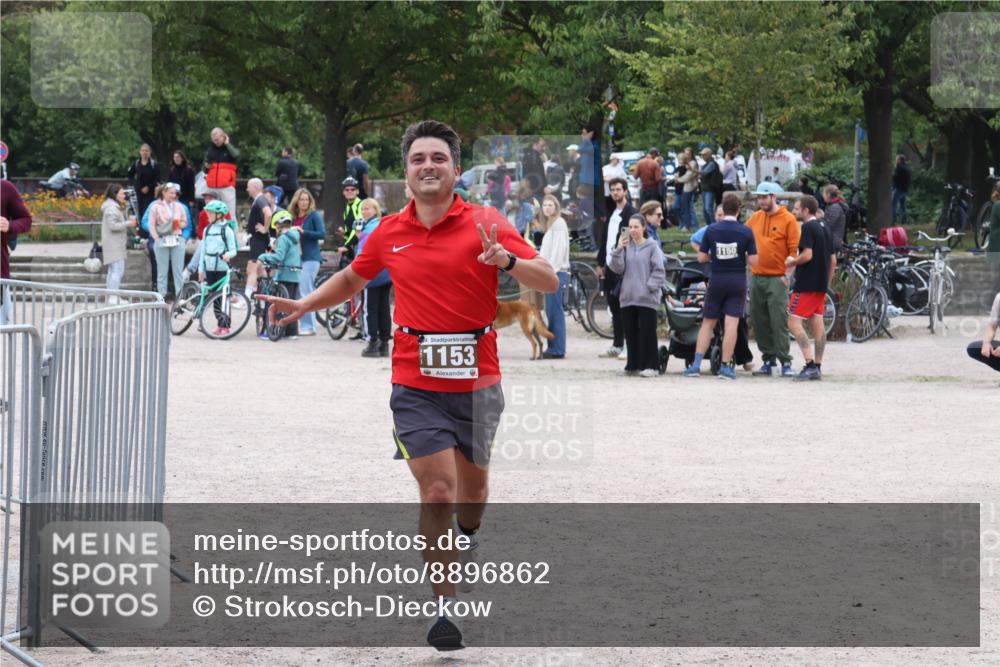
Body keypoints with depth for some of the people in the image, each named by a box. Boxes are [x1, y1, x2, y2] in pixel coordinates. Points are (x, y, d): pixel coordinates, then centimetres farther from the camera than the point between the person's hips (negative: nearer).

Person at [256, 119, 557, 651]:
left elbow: (549, 281, -10)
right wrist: (305, 304, 12)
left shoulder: (484, 224, -4)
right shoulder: (389, 234, 5)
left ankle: (468, 538, 52)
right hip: (417, 385, 0)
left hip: (477, 380, 0)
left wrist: (507, 260, -27)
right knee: (437, 491, -12)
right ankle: (444, 609, -8)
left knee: (472, 483, 17)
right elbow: (352, 279, 25)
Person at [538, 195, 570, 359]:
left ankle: (557, 350, -10)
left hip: (556, 273, -10)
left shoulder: (559, 223, -7)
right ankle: (552, 348, 13)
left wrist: (551, 271, -21)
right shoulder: (550, 224, 21)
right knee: (551, 312, 10)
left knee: (555, 312, -10)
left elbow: (558, 249, -16)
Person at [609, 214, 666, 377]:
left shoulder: (652, 247, -2)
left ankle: (650, 366, -3)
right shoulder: (626, 246, 9)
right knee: (630, 332, 8)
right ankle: (633, 365, 16)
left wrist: (649, 287, -13)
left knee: (647, 332, -6)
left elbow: (659, 271, -3)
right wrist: (618, 250, -11)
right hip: (628, 296, 4)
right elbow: (617, 268, 2)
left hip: (647, 298, -4)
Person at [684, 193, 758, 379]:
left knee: (708, 323, 9)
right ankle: (726, 367, -1)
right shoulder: (746, 232, -7)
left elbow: (701, 257, -2)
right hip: (738, 281, -1)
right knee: (732, 324, -1)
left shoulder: (711, 230, -4)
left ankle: (696, 364, 3)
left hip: (717, 280, 1)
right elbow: (753, 262, -8)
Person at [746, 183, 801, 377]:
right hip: (756, 277, 6)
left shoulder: (788, 219, -3)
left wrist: (788, 273, -13)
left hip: (777, 279, -6)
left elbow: (794, 249, -6)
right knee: (759, 321, 6)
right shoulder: (755, 218, 13)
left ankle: (785, 361, -8)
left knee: (779, 321, -11)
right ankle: (768, 360, 13)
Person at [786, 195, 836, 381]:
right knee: (817, 324, 10)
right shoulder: (825, 229, 15)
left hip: (806, 284, -9)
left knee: (794, 323, -9)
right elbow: (833, 261, 18)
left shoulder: (808, 228, -11)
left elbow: (807, 254, -22)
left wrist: (791, 262, -5)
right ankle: (817, 367, 10)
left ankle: (810, 365, -18)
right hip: (821, 285, 9)